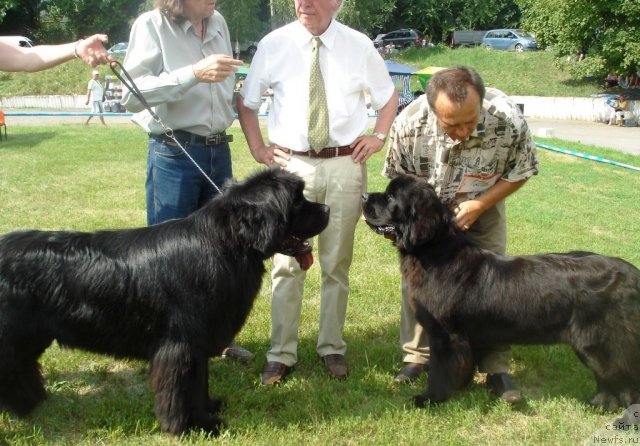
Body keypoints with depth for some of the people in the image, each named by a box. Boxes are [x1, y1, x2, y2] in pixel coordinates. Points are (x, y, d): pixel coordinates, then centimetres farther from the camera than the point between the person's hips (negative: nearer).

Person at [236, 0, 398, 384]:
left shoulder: (359, 45, 1)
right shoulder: (274, 44, -1)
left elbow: (388, 95, 17)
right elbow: (246, 102, 11)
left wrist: (379, 137, 4)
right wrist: (258, 149, 3)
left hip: (345, 166, 1)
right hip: (292, 165, -1)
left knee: (337, 263, 10)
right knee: (287, 263, 1)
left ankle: (333, 347, 24)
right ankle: (281, 354, 12)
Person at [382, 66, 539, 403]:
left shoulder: (509, 120, -35)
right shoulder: (409, 123, -33)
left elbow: (520, 172, -15)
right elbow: (397, 178, -12)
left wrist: (479, 205, -25)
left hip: (483, 205, 0)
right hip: (424, 209, 1)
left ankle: (496, 367, 7)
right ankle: (417, 356, 16)